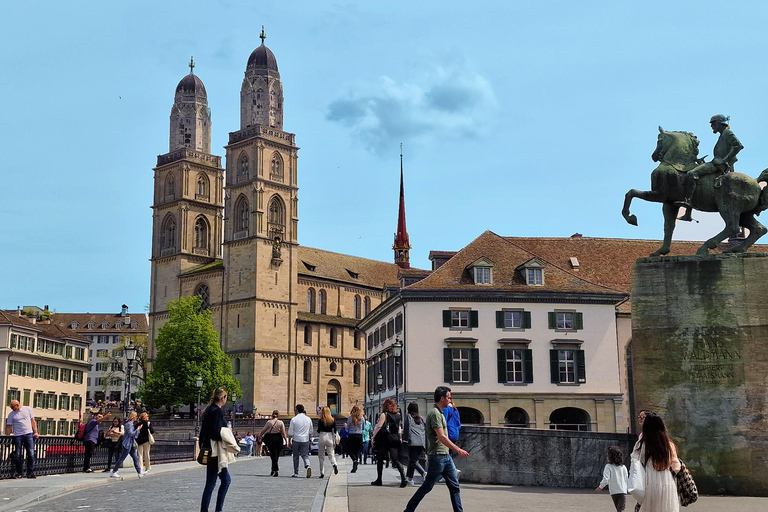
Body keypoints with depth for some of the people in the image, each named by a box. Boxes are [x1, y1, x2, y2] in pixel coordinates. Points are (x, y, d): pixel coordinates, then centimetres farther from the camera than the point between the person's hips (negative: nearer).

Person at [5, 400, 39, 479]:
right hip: (18, 436, 0)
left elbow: (33, 421, 10)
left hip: (29, 434, 0)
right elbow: (9, 427, 6)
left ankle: (30, 473, 0)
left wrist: (35, 432, 2)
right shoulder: (11, 414, 6)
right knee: (18, 455, -1)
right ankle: (19, 473, 11)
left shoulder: (28, 409, 7)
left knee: (31, 454, -5)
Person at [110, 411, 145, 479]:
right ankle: (113, 472, 3)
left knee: (135, 458, 7)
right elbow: (131, 433, -22)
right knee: (121, 459, -4)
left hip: (131, 445, 10)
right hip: (127, 444, -10)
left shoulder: (132, 424, 16)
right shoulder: (129, 424, -14)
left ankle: (139, 472, 8)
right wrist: (138, 429, -14)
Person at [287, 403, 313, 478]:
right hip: (305, 440, 2)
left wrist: (289, 442, 4)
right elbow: (310, 432, 10)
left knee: (296, 456, 11)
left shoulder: (294, 419, -7)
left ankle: (296, 473, 15)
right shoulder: (308, 419, 3)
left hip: (296, 440, -2)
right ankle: (308, 466, -23)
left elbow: (290, 433, -5)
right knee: (305, 455, 6)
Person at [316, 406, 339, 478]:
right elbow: (334, 431, 2)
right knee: (331, 454, 9)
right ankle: (334, 464, -23)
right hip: (330, 438, 2)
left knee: (321, 456, 8)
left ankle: (322, 473, 5)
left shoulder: (320, 421, -5)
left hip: (322, 438, -2)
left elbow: (318, 431, -4)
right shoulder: (333, 420, 2)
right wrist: (334, 441, 11)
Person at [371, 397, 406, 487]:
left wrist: (373, 437, -1)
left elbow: (378, 427, -10)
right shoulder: (398, 415, 8)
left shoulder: (384, 415, -7)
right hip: (395, 439, 4)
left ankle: (379, 480, 15)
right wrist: (399, 438, 18)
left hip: (385, 440, -4)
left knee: (380, 459, 10)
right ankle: (403, 478, -17)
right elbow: (399, 428, 12)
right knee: (396, 460, 0)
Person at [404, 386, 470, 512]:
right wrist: (458, 450, -23)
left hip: (446, 455, 9)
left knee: (454, 486, 7)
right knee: (427, 486, 0)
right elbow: (441, 437, -23)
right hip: (437, 456, -9)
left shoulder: (440, 413, 15)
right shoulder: (435, 413, -17)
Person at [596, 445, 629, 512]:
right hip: (623, 491, 1)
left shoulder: (608, 466, -8)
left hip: (613, 492, -1)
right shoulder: (623, 467, 2)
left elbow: (606, 479, -16)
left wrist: (600, 487, -1)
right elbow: (626, 479, 7)